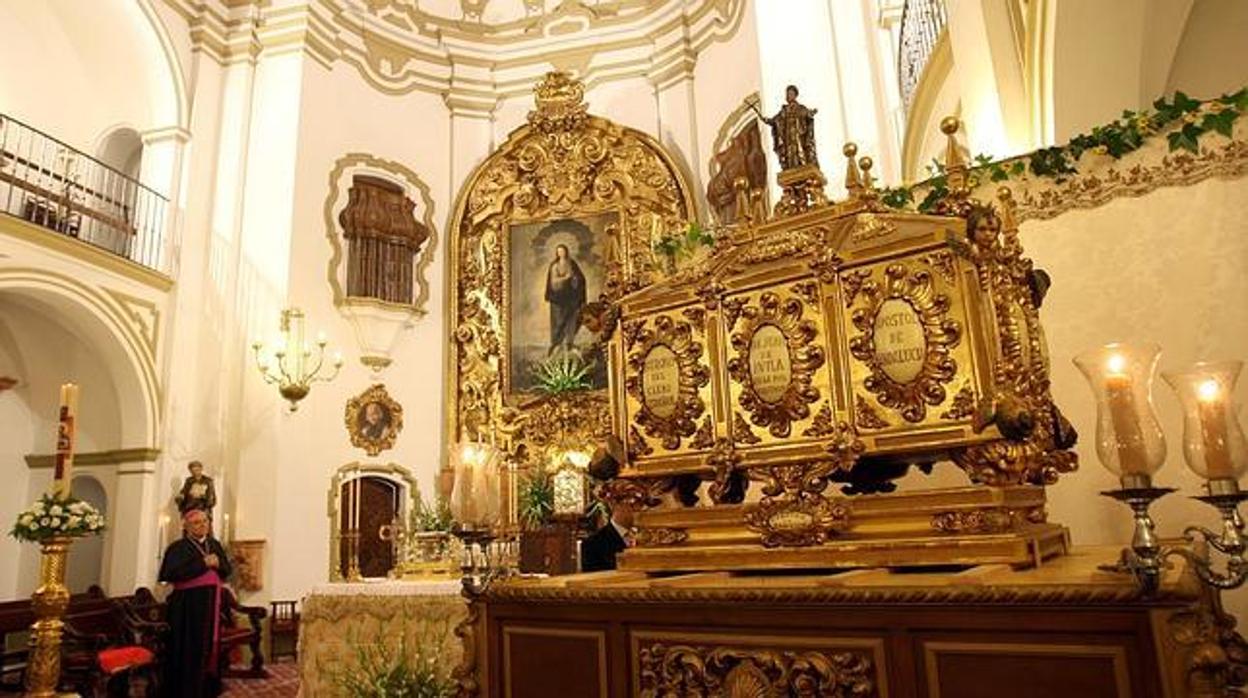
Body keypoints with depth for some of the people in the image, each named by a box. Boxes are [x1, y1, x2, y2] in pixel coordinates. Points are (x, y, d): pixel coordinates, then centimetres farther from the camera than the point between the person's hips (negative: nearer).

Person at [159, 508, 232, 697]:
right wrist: (203, 564, -18)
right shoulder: (178, 547, -5)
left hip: (211, 604, 6)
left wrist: (217, 564, -10)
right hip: (187, 605, -5)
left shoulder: (215, 545, 12)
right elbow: (173, 573, -19)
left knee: (209, 645, 10)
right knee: (189, 649, -3)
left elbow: (227, 570, 11)